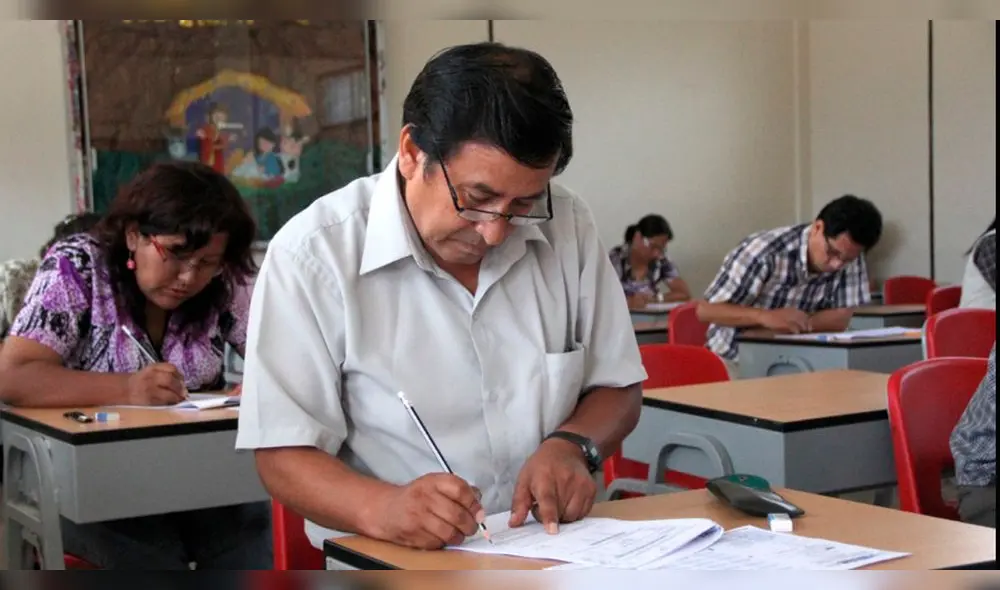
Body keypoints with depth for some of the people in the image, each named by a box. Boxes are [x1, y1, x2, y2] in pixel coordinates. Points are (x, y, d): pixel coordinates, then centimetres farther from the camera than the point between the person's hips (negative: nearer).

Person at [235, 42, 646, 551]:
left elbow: (616, 388, 11)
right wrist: (382, 508, -29)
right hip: (389, 566, -3)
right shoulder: (313, 254, -10)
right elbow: (283, 455, -10)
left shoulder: (568, 227, 2)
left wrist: (570, 445, -10)